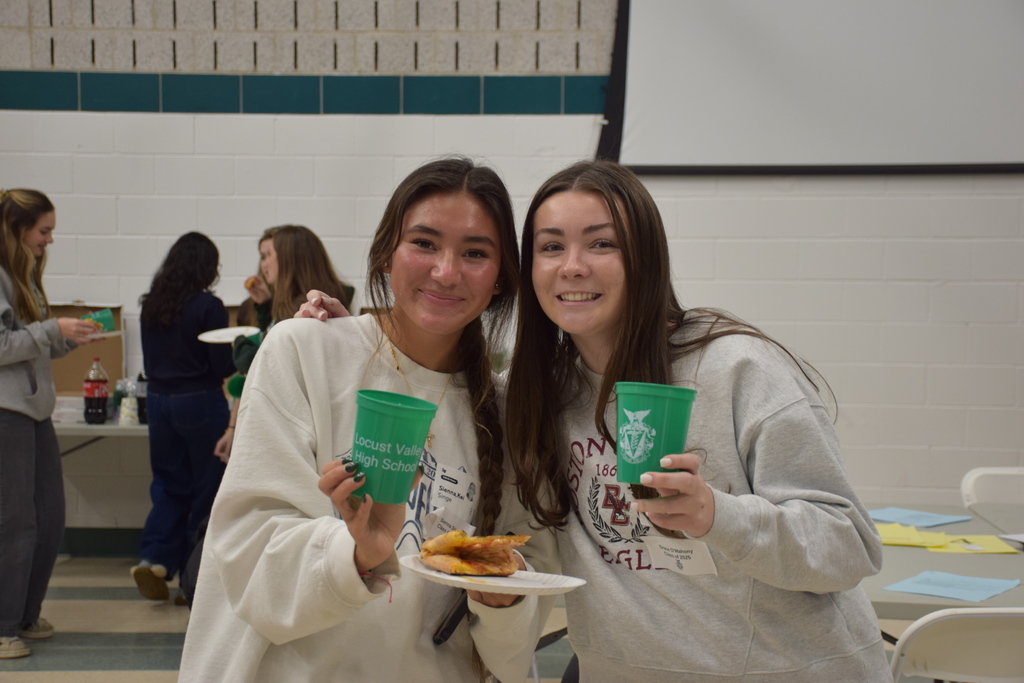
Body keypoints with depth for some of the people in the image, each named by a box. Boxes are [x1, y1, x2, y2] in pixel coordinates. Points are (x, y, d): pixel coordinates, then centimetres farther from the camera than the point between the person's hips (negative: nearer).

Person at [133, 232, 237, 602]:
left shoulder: (151, 305, 5)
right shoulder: (209, 307, -13)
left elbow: (149, 362, 13)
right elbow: (223, 367, -12)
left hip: (159, 401, 5)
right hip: (200, 403, -5)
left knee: (169, 483, 15)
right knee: (208, 486, 7)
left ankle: (153, 558, -2)